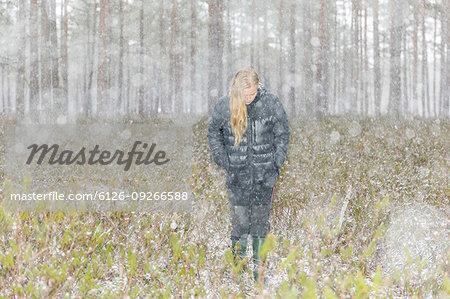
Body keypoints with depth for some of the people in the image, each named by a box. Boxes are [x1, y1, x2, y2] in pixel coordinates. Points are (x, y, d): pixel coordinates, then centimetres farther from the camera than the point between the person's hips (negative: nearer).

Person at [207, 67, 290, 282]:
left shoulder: (271, 102, -6)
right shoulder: (224, 105, -5)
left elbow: (283, 133, 7)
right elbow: (213, 132, 12)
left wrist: (276, 162, 1)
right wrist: (223, 161, 4)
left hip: (265, 174, 0)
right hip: (238, 173, 0)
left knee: (261, 221, 6)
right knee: (239, 221, -3)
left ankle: (258, 267, 16)